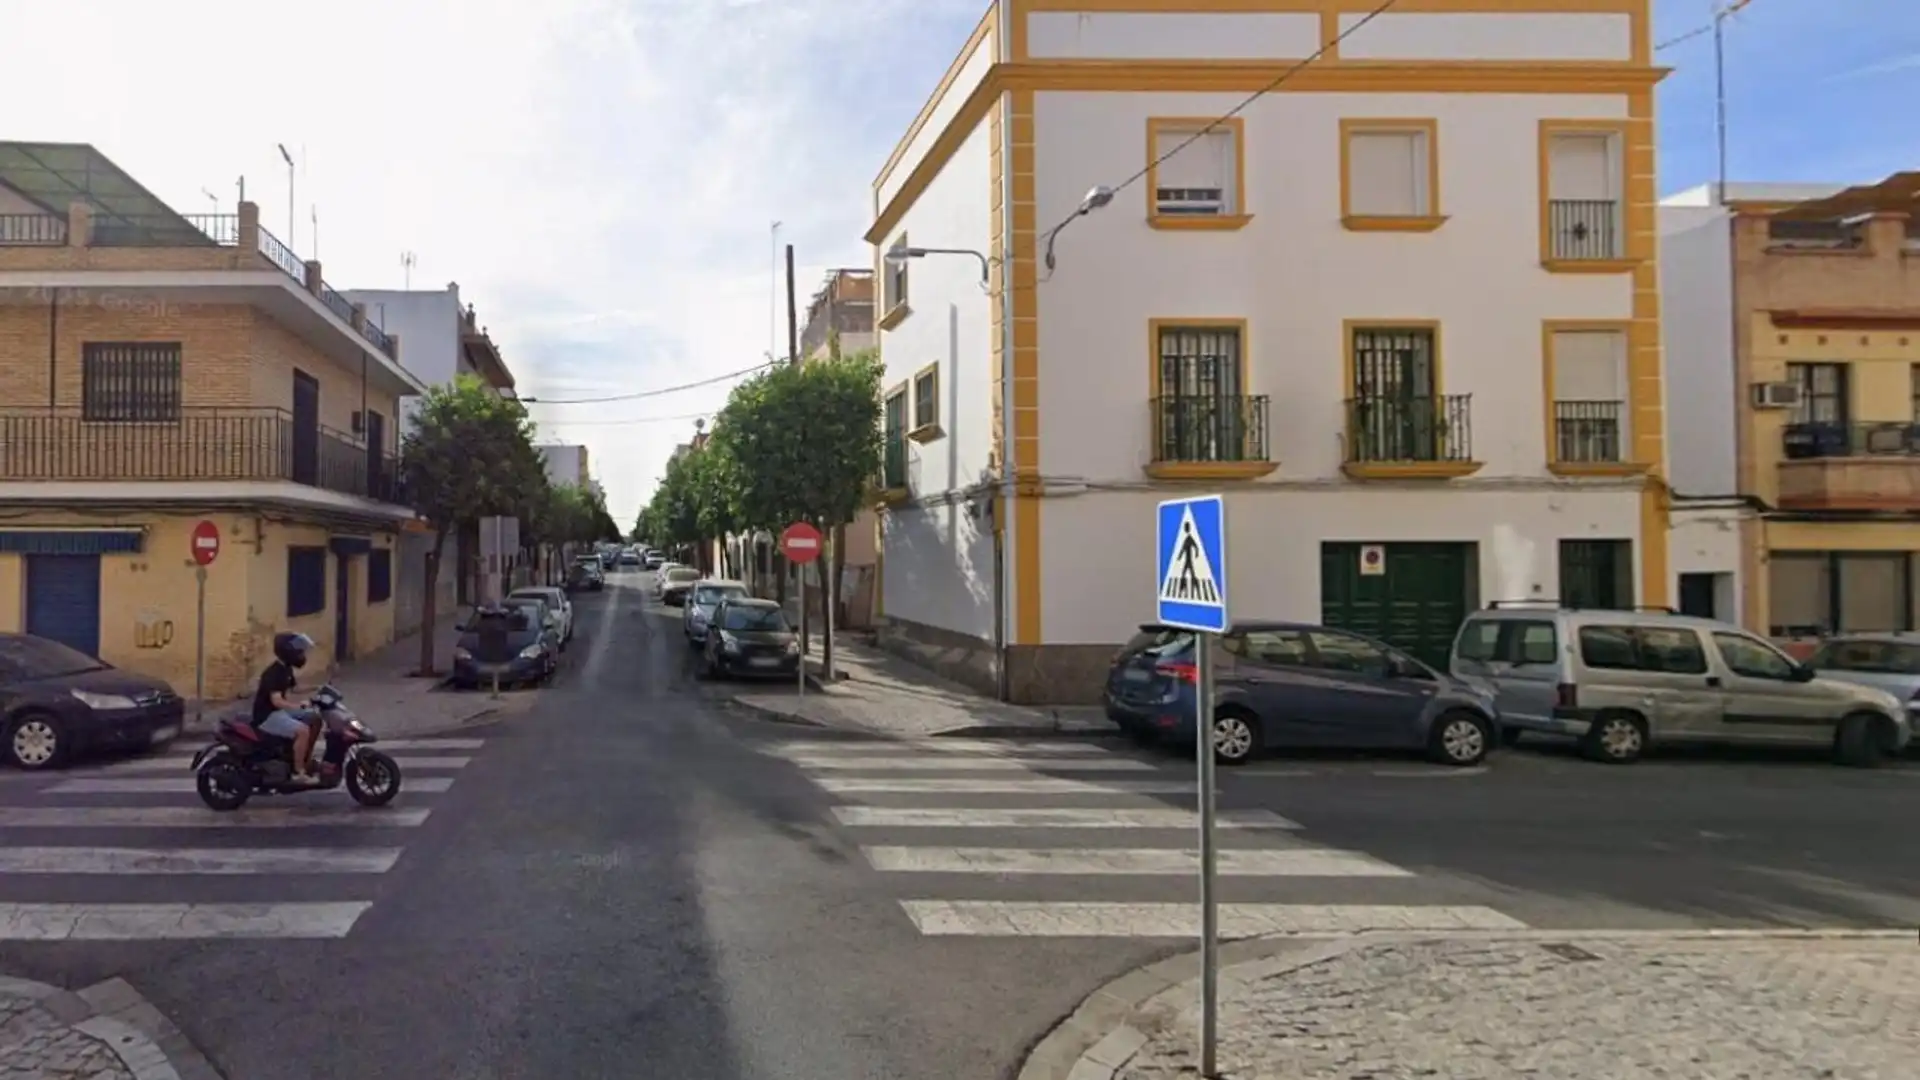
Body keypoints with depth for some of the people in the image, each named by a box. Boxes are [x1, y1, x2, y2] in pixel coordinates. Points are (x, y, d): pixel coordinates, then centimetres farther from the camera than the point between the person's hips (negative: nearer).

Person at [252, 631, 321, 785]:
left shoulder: (286, 669, 8)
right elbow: (276, 701, -31)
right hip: (267, 715, -10)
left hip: (280, 710, 10)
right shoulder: (274, 672, -23)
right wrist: (298, 706, -40)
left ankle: (307, 761, 15)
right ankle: (299, 773, -17)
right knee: (302, 730, -25)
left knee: (314, 719, 8)